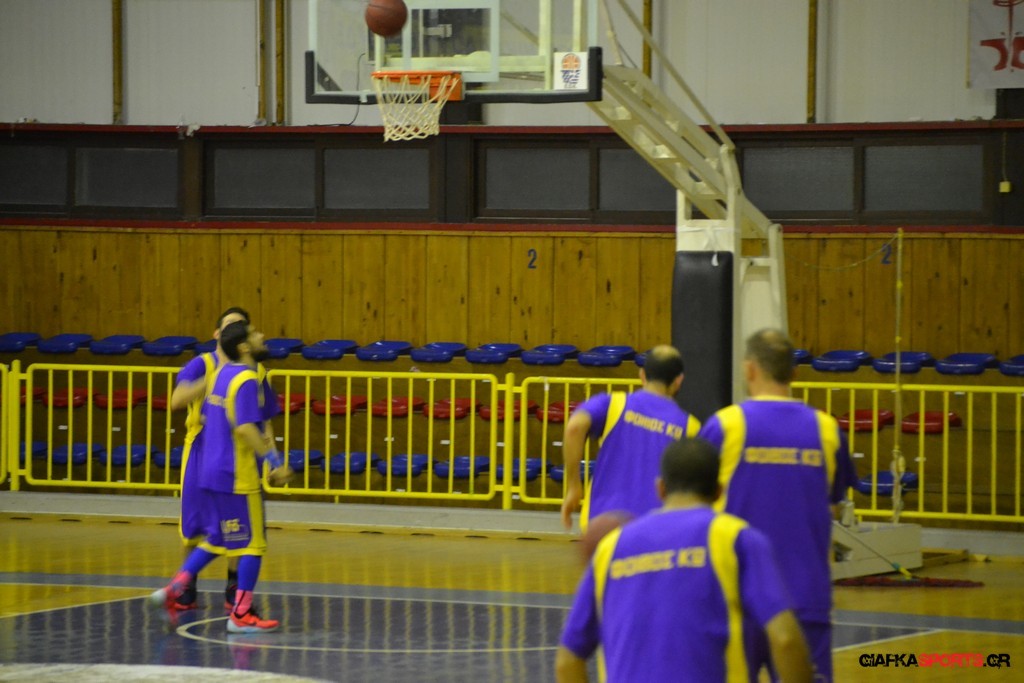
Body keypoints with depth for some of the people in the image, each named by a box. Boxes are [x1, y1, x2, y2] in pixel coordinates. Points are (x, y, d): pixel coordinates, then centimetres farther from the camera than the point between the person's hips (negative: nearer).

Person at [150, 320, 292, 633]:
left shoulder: (223, 373, 10)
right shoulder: (247, 381, -17)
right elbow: (246, 428, -27)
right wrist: (275, 462, -26)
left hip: (211, 471, 9)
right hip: (237, 477, -9)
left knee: (216, 540, 20)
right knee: (254, 544, 0)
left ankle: (174, 589, 13)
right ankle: (241, 614, 2)